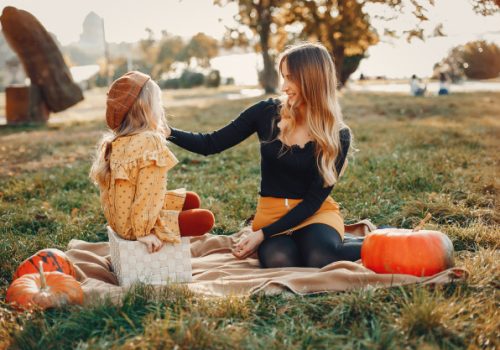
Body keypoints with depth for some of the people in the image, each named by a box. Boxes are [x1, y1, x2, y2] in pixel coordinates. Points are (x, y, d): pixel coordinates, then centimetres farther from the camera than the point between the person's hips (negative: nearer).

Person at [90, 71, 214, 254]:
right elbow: (146, 194, -24)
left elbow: (106, 188, 5)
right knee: (205, 219, -2)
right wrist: (143, 231, -17)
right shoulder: (150, 141, -23)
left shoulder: (112, 142, 3)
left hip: (120, 217, 9)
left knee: (191, 200, 18)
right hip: (134, 224, -9)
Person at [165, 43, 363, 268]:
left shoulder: (338, 136, -8)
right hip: (271, 212, 1)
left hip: (314, 213, -1)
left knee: (319, 259, -34)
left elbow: (314, 199, -10)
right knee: (278, 260, -33)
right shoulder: (267, 113, -4)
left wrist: (263, 234, -18)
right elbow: (210, 144, -1)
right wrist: (168, 132, -19)